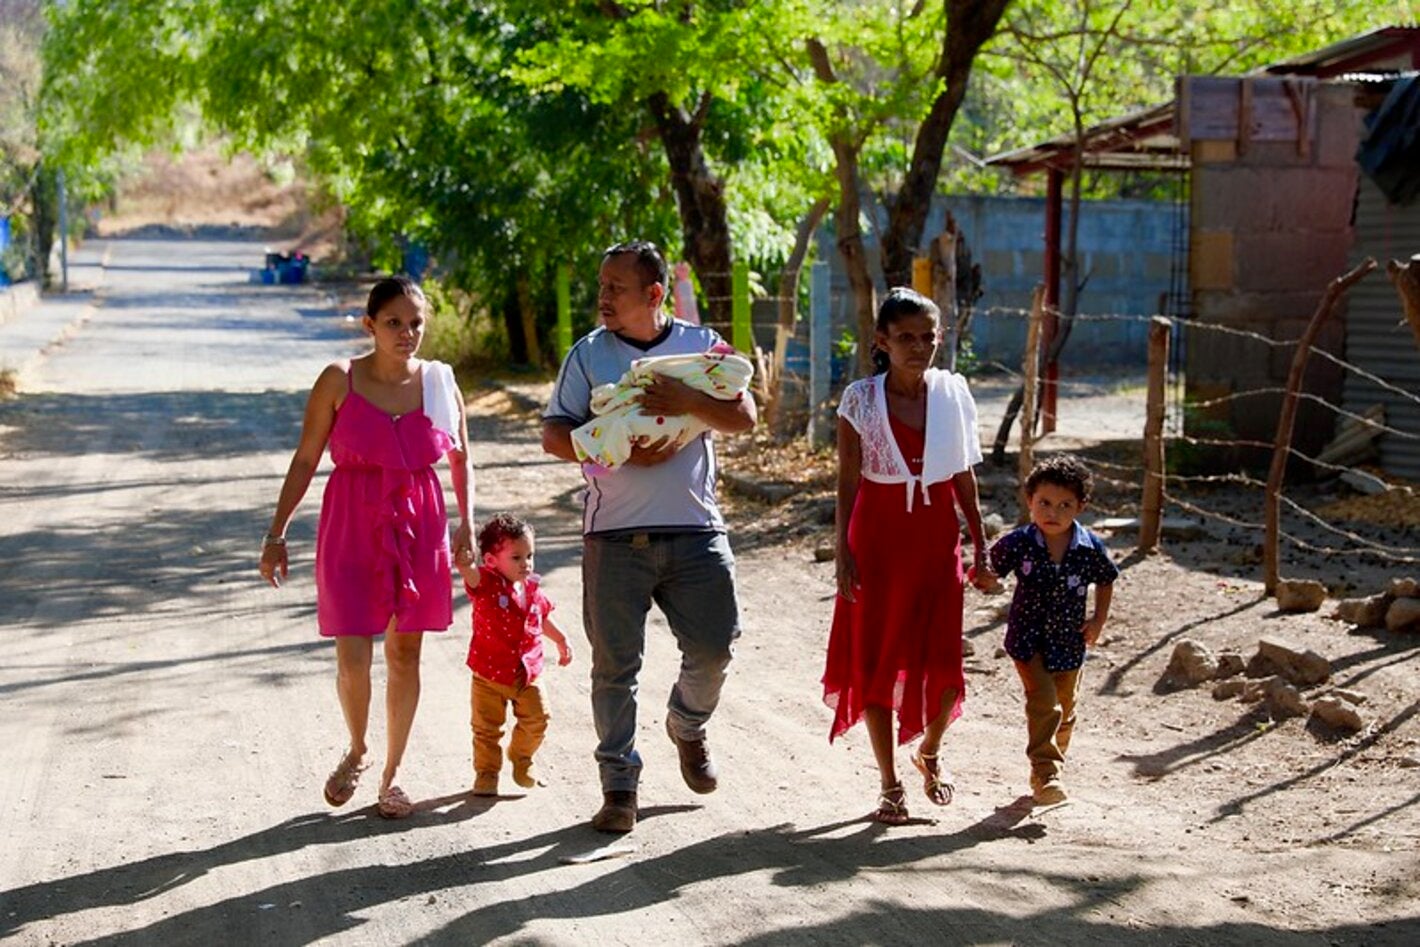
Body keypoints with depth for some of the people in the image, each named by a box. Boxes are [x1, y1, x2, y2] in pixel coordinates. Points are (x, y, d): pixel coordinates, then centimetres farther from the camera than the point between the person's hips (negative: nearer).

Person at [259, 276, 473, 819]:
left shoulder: (440, 384, 1)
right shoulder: (339, 382, -5)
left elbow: (461, 460, 13)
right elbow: (305, 459, 0)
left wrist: (465, 523, 1)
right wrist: (277, 532, -1)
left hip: (419, 528, 2)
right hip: (353, 529, -2)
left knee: (405, 656, 7)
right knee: (352, 657, -8)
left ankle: (390, 775, 22)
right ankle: (356, 751, 21)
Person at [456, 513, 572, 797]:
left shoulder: (532, 588, 2)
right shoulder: (486, 584, -15)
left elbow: (544, 618, 21)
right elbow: (470, 575, -40)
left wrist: (561, 641, 25)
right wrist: (464, 564, -62)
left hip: (526, 672, 4)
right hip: (489, 674, -4)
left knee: (536, 720, 7)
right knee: (486, 728, 5)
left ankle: (521, 758, 31)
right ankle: (486, 772, 21)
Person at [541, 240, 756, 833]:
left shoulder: (702, 345, 5)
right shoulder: (588, 354, 4)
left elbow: (745, 418, -2)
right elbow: (554, 434, 0)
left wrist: (689, 402, -20)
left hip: (695, 529, 1)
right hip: (614, 536, -1)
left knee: (714, 645, 2)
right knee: (616, 663, 1)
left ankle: (687, 726, 34)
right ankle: (619, 785, 11)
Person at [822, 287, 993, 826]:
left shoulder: (952, 393, 3)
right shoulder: (861, 399, -4)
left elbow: (963, 476, 9)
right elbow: (848, 481, -3)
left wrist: (980, 542, 8)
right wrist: (844, 552, -7)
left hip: (937, 538, 2)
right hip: (878, 539, -2)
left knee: (942, 660, -1)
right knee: (876, 660, 2)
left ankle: (929, 753, 28)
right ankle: (890, 784, 13)